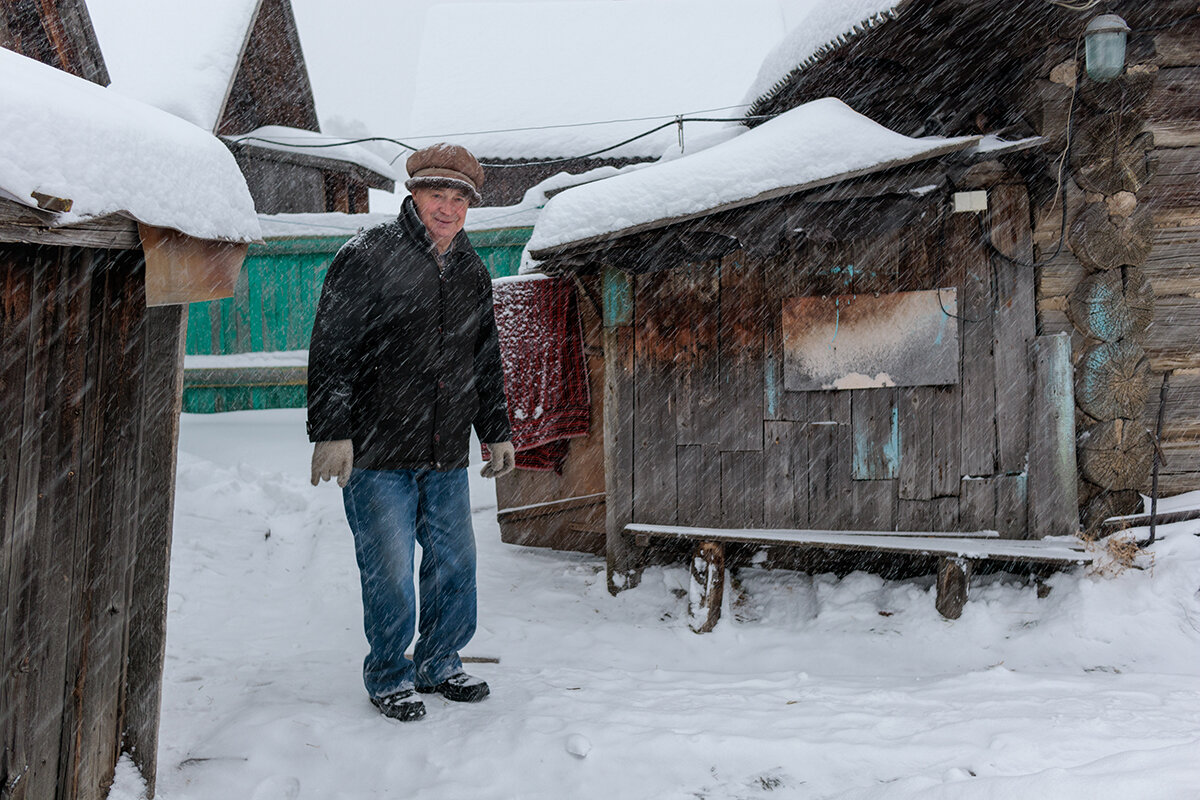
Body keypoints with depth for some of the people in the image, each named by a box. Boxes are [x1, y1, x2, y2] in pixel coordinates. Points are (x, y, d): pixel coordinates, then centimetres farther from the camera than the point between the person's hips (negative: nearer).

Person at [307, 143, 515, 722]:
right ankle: (388, 676, 21)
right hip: (376, 454, -6)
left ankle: (438, 664, 32)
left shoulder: (472, 272, 12)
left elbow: (486, 360, 22)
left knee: (456, 564, 12)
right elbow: (331, 349, -11)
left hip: (447, 457, 6)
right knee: (389, 572, 0)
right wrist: (332, 432, -16)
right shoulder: (366, 257, -7)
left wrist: (496, 432, 23)